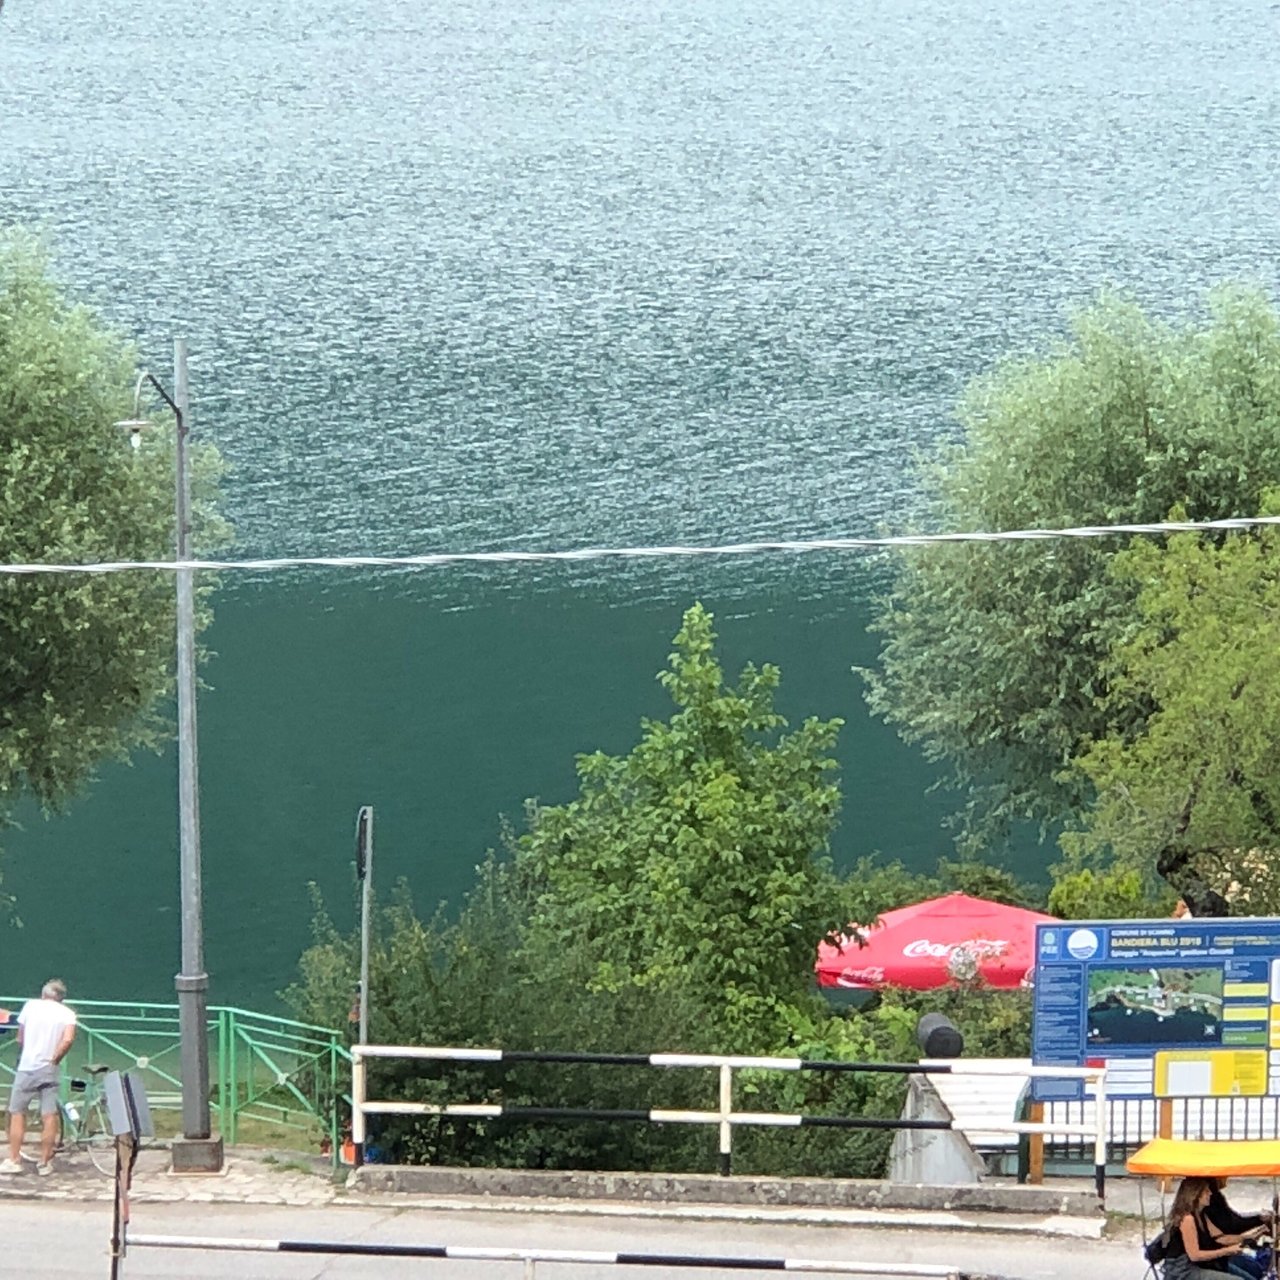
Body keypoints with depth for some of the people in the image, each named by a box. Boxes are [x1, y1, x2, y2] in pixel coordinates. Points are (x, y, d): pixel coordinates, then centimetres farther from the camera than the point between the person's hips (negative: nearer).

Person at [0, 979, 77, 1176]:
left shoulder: (31, 1006, 3)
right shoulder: (67, 1014, 1)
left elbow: (20, 1038, 8)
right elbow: (67, 1039, -16)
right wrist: (54, 1059, -4)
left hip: (26, 1067, 0)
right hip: (48, 1070, 0)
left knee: (17, 1113, 9)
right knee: (49, 1116, 5)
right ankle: (45, 1163, 6)